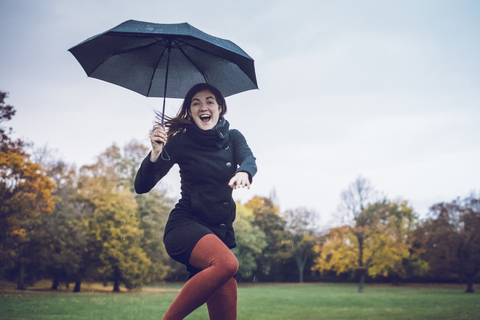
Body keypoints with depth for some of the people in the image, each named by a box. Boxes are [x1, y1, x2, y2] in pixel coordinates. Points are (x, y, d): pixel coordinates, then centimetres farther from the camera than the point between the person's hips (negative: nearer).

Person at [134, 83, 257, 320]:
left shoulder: (233, 138, 12)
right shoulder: (181, 142, -1)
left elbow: (249, 159, -10)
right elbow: (142, 186, -6)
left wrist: (244, 173, -34)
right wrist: (155, 153, -24)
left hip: (221, 231, 5)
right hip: (186, 225, -5)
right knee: (226, 264, -35)